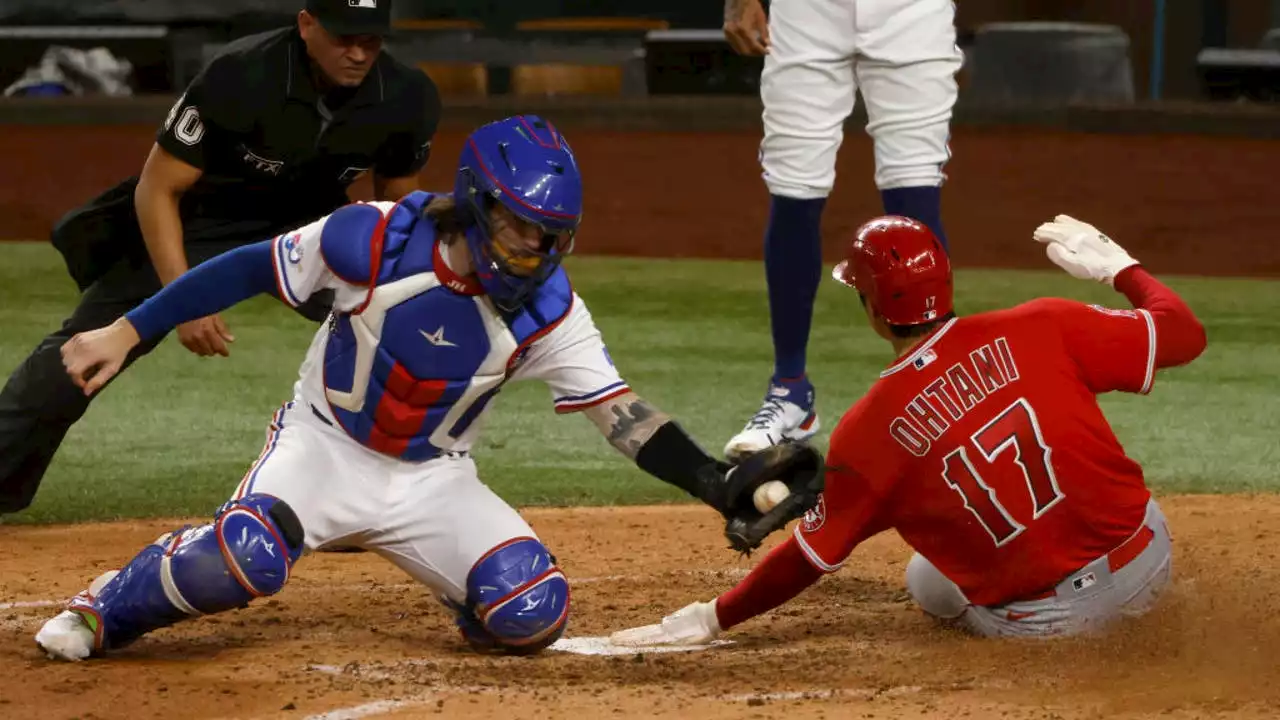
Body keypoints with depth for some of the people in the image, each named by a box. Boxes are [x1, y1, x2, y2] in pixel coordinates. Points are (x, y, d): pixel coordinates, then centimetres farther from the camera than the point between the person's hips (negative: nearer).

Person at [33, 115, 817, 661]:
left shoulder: (548, 310, -14)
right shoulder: (373, 241, -21)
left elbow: (622, 412, -15)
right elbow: (251, 269, -11)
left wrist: (716, 482, -29)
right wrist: (127, 333, -12)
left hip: (431, 482, 3)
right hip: (324, 449, -3)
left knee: (532, 614, -18)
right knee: (246, 557, -34)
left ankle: (468, 576, 21)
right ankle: (107, 610, -5)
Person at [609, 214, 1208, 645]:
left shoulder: (869, 432, -8)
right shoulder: (1040, 330, -8)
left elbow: (809, 557, 0)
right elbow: (1183, 333, -2)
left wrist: (710, 619, 12)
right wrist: (1114, 265, 16)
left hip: (1043, 622, -1)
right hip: (1147, 563, 1)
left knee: (927, 579, 33)